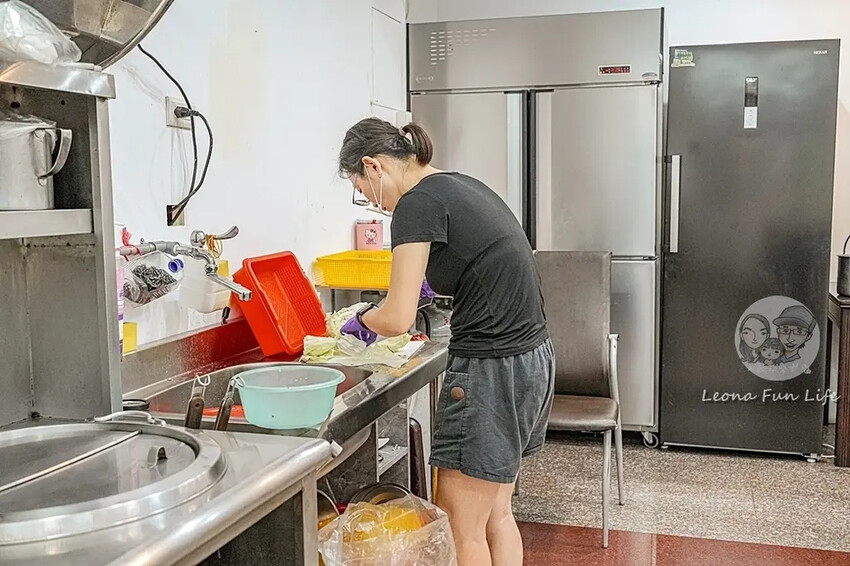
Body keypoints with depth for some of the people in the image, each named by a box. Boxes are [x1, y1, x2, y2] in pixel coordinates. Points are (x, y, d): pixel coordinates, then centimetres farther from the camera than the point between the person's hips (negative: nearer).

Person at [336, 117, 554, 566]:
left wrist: (361, 321, 3)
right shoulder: (463, 185, 13)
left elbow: (397, 319, -17)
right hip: (532, 359, 10)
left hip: (491, 372, -9)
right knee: (496, 513, 20)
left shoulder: (417, 204, -14)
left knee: (462, 529, 6)